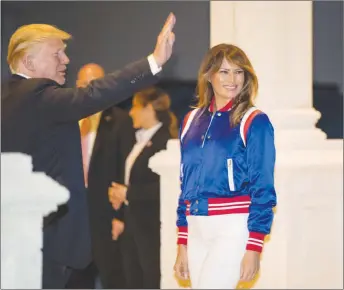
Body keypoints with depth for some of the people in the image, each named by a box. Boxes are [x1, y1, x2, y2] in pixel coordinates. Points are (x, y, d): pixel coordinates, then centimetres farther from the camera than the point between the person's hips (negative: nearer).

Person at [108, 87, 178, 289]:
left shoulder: (165, 141, -14)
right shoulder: (141, 140, 14)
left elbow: (162, 187, -22)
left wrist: (128, 193, -15)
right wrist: (119, 193, 2)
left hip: (152, 226, -9)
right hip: (133, 223, 9)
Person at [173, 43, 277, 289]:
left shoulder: (254, 122, -5)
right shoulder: (192, 121, 11)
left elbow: (263, 187, -7)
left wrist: (254, 246, -13)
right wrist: (183, 243, 13)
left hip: (234, 229, -6)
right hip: (197, 231, 6)